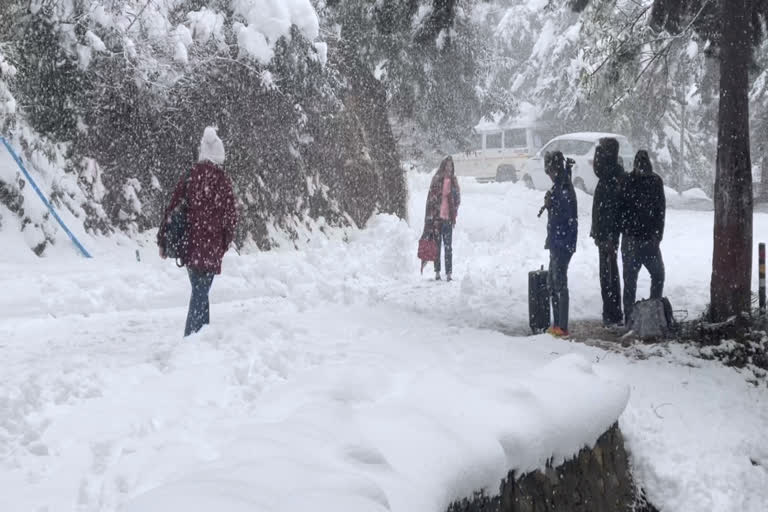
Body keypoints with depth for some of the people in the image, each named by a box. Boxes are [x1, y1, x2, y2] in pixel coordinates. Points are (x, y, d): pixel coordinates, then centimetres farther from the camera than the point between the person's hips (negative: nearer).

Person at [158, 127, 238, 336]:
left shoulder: (189, 177, 4)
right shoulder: (221, 180, -9)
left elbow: (172, 209, 6)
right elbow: (230, 216, -6)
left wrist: (162, 240, 15)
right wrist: (226, 240, 12)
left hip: (189, 246, 5)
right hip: (210, 248, -5)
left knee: (199, 292, 17)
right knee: (200, 294, -2)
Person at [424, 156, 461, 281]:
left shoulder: (453, 181, 8)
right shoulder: (437, 180, -2)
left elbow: (457, 199, 14)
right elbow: (431, 199, -4)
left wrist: (454, 216, 6)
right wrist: (429, 218, -9)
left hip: (448, 217, 2)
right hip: (436, 217, -2)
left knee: (448, 247, 0)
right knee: (437, 244, 5)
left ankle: (449, 273, 1)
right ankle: (437, 271, 12)